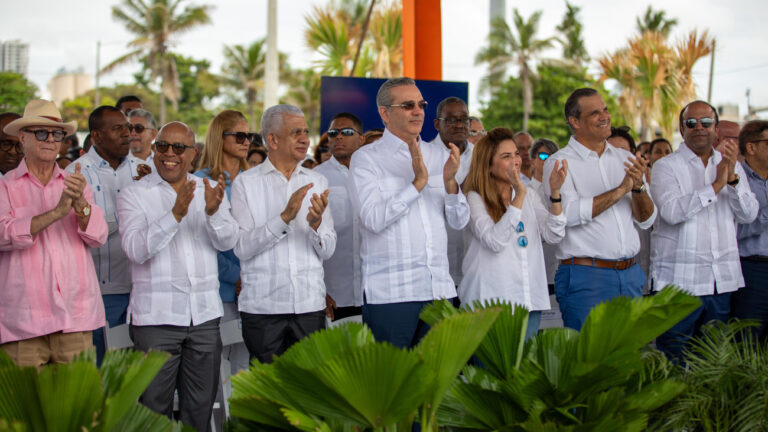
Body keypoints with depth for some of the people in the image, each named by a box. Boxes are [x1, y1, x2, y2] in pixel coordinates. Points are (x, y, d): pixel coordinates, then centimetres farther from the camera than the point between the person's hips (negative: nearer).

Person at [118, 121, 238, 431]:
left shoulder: (210, 190, 10)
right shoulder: (134, 195, 0)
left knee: (200, 406, 10)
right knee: (155, 407, 1)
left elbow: (227, 241, -1)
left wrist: (213, 211, -22)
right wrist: (176, 214, -25)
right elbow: (136, 249, -14)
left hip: (205, 313, 3)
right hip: (156, 316, -3)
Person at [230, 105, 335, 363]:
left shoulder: (317, 182, 10)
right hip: (262, 305, -2)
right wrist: (284, 217, -19)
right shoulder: (245, 183, 1)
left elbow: (327, 250, 5)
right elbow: (242, 247, -10)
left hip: (310, 303, 3)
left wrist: (316, 225, -16)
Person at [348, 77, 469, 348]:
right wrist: (418, 183, -17)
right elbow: (373, 218, -13)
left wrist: (450, 182, -9)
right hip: (389, 293, -4)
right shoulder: (366, 159, 0)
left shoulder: (439, 155, 13)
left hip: (439, 288, 5)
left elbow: (459, 222, 9)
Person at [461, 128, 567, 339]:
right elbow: (495, 241, -19)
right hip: (491, 300, -5)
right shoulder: (475, 198, -5)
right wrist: (519, 196, -22)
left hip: (530, 299, 5)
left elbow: (554, 235, 2)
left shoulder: (529, 196, 13)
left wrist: (555, 192, -10)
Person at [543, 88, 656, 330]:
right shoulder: (559, 163, -3)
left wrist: (638, 187, -11)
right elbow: (569, 213, -19)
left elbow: (646, 221, 9)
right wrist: (621, 189, -14)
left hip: (630, 275, 5)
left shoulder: (625, 159, 12)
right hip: (585, 276, -5)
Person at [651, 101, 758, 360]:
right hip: (680, 279, -4)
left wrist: (732, 179, -13)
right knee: (672, 360, -3)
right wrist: (716, 185, -17)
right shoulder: (666, 167, -1)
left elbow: (749, 215, 2)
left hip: (723, 279, 4)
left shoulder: (731, 167, 13)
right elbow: (672, 211, -17)